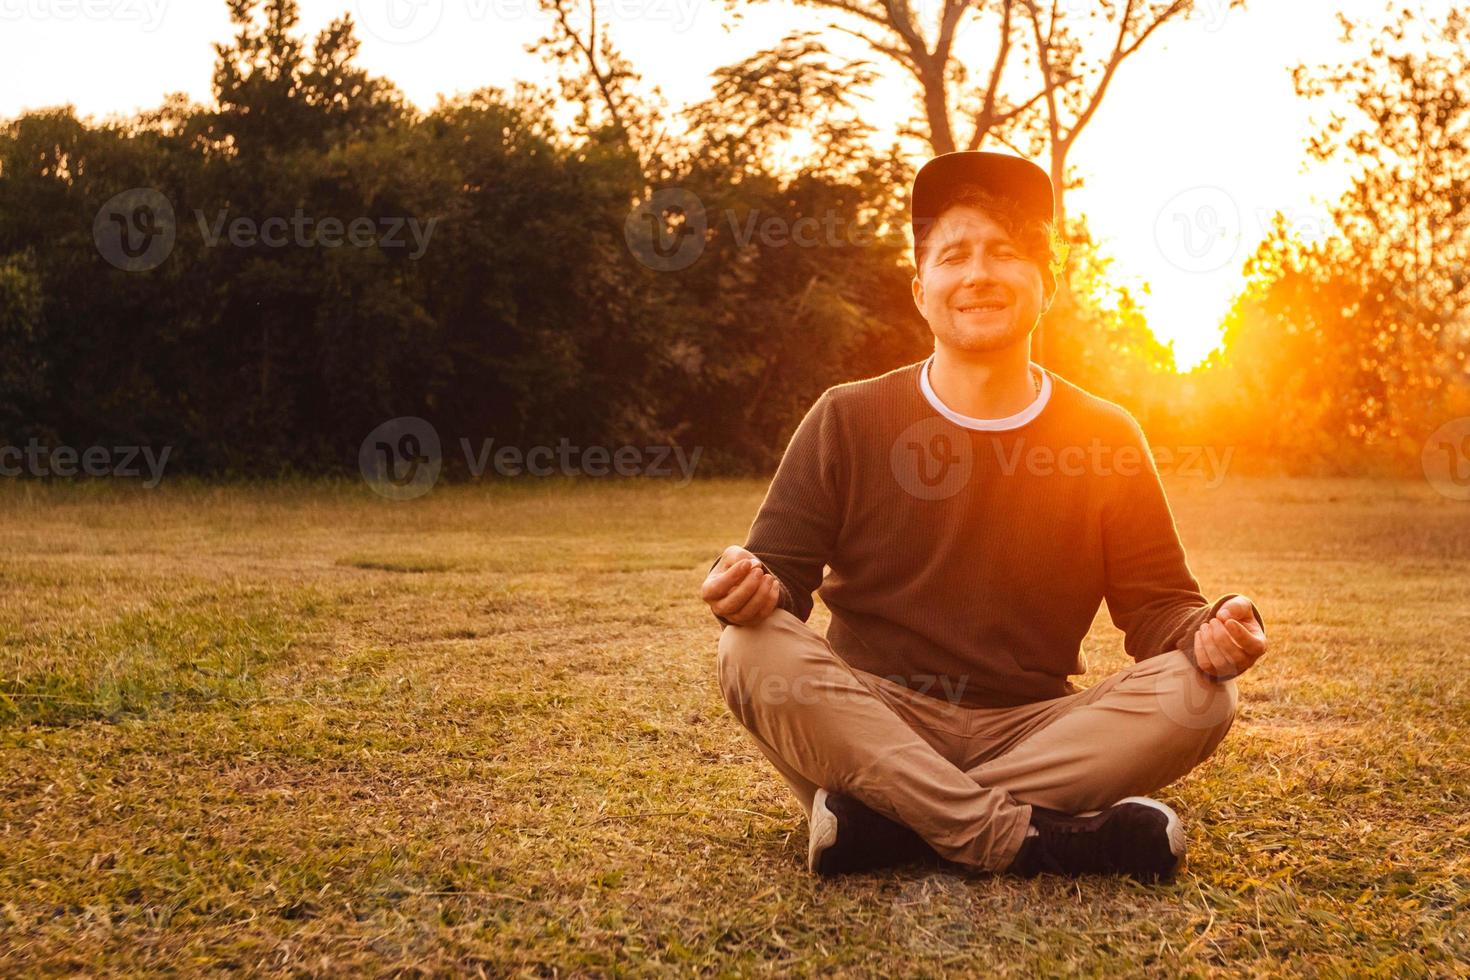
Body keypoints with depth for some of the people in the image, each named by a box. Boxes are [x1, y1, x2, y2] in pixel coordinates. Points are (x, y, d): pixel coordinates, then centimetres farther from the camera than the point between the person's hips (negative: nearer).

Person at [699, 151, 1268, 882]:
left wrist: (1206, 634, -22)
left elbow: (1156, 605, 3)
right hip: (873, 723, -1)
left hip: (1031, 733, 1)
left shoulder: (1105, 437, 5)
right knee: (754, 653, -29)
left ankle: (887, 820, -26)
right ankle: (1036, 840, -30)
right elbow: (780, 570, -2)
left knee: (1198, 694, -24)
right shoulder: (847, 422, 2)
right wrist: (751, 587, -27)